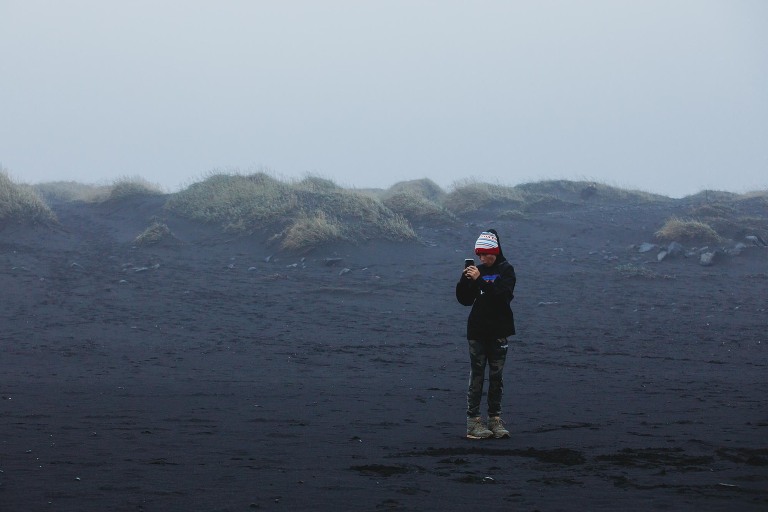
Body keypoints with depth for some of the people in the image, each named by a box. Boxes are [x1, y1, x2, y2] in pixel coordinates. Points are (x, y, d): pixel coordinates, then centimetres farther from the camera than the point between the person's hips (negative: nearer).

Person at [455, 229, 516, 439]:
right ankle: (473, 420, -4)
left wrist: (480, 281, -25)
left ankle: (495, 418, 9)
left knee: (496, 376, 3)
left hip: (498, 331, -2)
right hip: (477, 331, 2)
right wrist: (465, 279, -10)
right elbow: (465, 300, 7)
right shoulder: (478, 270, 9)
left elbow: (504, 295, -19)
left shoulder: (506, 270, -2)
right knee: (477, 376, -2)